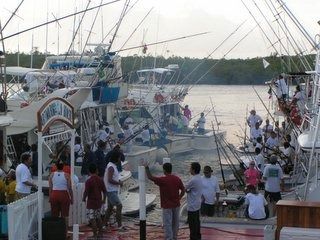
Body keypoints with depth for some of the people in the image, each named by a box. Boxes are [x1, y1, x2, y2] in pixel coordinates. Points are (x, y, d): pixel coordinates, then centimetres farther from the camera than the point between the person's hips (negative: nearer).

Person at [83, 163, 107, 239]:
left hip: (91, 202, -6)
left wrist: (84, 199, 1)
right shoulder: (100, 180, 0)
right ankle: (100, 232, 27)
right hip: (99, 202, 6)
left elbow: (86, 192, -17)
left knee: (92, 219, 1)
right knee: (99, 217, 20)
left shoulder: (88, 181, -15)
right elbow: (104, 191, 3)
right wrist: (103, 199, 17)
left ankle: (95, 234, 0)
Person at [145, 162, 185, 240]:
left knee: (167, 224, 1)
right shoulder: (177, 179, -2)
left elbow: (150, 177, -11)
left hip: (167, 206, -5)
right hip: (176, 205, 5)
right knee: (175, 223, 17)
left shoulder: (162, 180, -17)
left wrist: (147, 168, 1)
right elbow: (183, 190, 4)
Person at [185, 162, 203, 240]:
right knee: (197, 221, 19)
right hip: (197, 204, 10)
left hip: (192, 205, -10)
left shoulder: (193, 180, -26)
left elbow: (185, 188, -13)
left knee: (192, 223, 1)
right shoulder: (199, 178, 5)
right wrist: (187, 190, 0)